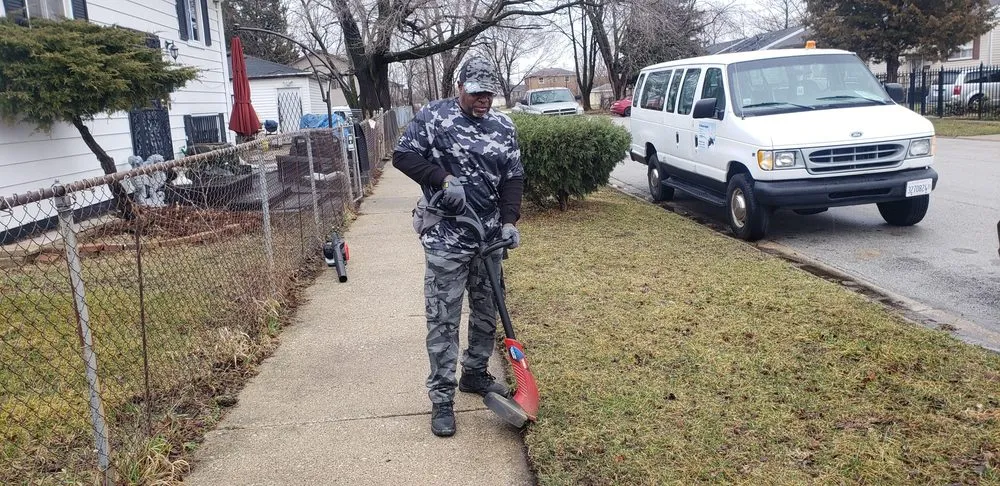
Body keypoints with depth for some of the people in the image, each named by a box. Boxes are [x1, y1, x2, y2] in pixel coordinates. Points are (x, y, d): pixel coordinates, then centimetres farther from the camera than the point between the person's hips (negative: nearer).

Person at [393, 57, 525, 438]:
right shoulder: (433, 117, -5)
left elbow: (513, 176, 7)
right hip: (446, 238, -5)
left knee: (487, 312, 16)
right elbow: (403, 155, -6)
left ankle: (475, 373, 37)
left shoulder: (504, 127, 7)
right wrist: (443, 178, -19)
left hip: (490, 236, 5)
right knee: (443, 319, -2)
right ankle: (441, 398, 8)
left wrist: (509, 220, -6)